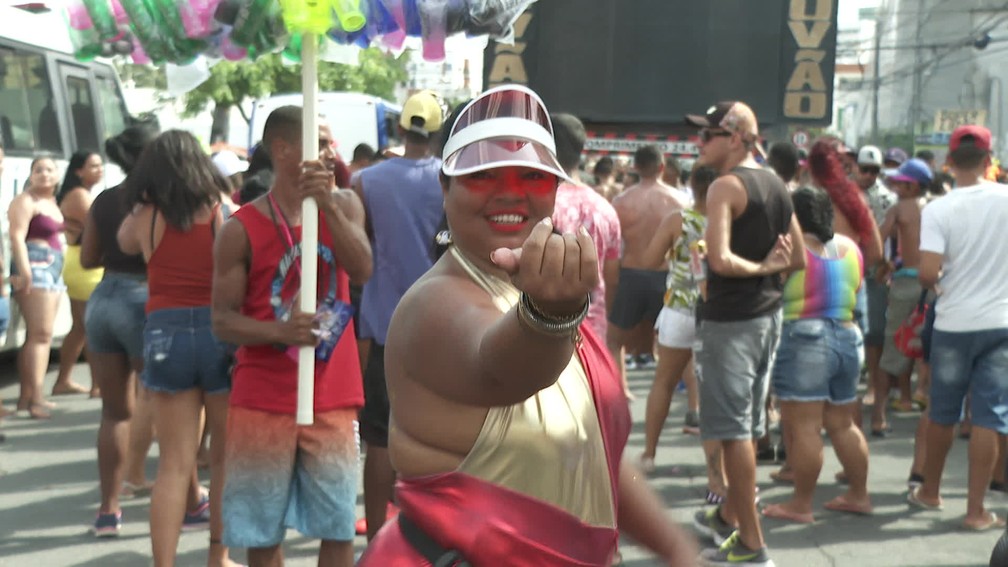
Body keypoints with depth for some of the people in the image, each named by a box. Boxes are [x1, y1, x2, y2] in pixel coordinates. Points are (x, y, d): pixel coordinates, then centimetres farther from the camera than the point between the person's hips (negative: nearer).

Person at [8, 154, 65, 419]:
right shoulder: (25, 201, -9)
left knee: (42, 334, 8)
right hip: (34, 267, -9)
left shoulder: (52, 202, 18)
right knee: (40, 333, -15)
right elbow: (17, 236, -18)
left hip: (52, 268, 9)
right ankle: (35, 398, -18)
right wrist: (24, 271, -27)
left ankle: (27, 396, 11)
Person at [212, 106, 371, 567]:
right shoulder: (241, 229, -6)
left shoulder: (343, 205, 4)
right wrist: (280, 330, -24)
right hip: (263, 402, -2)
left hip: (333, 399, 2)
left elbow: (362, 270, -14)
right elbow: (223, 321, -6)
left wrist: (328, 205, -25)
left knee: (339, 529, 6)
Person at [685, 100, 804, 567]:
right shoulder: (776, 185, 11)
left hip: (730, 318, -9)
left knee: (733, 430, -3)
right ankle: (728, 517, 34)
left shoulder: (725, 187, -14)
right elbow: (798, 259, 16)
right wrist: (767, 270, 6)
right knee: (747, 425, 19)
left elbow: (720, 259, -26)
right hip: (768, 314, 9)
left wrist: (757, 268, -11)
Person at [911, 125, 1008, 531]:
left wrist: (939, 279, 4)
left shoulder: (938, 209, -11)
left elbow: (927, 274, -18)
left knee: (942, 413, 15)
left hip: (954, 323, 0)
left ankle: (930, 491, 31)